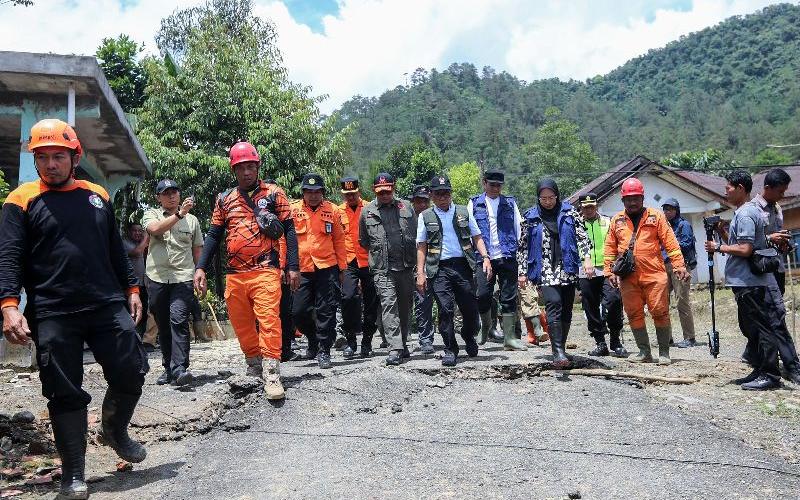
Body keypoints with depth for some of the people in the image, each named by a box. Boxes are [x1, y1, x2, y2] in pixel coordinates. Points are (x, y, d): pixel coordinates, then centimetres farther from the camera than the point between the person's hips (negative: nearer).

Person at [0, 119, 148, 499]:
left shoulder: (97, 196, 15)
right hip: (52, 315, -3)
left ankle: (114, 431, 32)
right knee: (65, 394, 1)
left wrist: (131, 289, 15)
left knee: (131, 373, 2)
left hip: (109, 307, 3)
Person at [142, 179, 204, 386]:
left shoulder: (192, 220, 13)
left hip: (183, 278, -1)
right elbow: (155, 229, -16)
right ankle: (168, 367, 18)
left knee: (179, 321, -17)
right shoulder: (151, 214, 8)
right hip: (157, 278, 1)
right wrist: (179, 214, -25)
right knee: (163, 325, 8)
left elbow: (198, 250, 17)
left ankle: (180, 368, -21)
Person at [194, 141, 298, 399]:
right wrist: (201, 267, 4)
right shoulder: (224, 199, 14)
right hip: (234, 274, 4)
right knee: (241, 324, 10)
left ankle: (272, 375, -13)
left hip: (265, 271, -4)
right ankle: (253, 367, 27)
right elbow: (214, 235, 15)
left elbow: (289, 230, 2)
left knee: (268, 319, -15)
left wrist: (293, 267, -5)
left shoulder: (274, 194, 4)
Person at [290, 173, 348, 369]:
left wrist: (342, 268, 6)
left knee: (326, 312, 1)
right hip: (302, 270, 1)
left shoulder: (333, 210, 3)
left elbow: (339, 241, 7)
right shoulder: (293, 210, 2)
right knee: (299, 311, 4)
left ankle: (324, 351, 12)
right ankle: (313, 340, 31)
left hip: (327, 268, -1)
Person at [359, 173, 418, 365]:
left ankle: (403, 343, 26)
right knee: (389, 305, -13)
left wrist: (412, 258, 11)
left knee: (405, 306, 11)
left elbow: (418, 235, 15)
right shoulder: (367, 212, 4)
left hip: (406, 266, 2)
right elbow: (363, 241, 15)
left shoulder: (405, 208, 8)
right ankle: (395, 349, -14)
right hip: (382, 269, -2)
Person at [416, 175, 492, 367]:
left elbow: (477, 237, 13)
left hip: (463, 265, 2)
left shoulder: (463, 212, 11)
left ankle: (469, 338, 33)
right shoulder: (426, 217, 7)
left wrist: (485, 257, -2)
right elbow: (421, 247, 7)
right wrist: (420, 273, 0)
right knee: (445, 309, -7)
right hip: (439, 268, -1)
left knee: (470, 308, 4)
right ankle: (450, 349, 7)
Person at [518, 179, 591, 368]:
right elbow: (523, 246, 10)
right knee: (554, 303, -21)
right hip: (544, 270, -2)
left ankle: (559, 350, 16)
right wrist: (522, 272, 6)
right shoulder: (531, 217, 7)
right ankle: (558, 352, -26)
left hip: (568, 269, 2)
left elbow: (582, 236, 5)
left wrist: (587, 258, -8)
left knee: (566, 310, 3)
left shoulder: (569, 212, 9)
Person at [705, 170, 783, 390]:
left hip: (749, 283, -11)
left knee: (759, 327, -6)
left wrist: (718, 247, -11)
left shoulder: (745, 214, -15)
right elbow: (736, 244, 20)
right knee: (750, 327, 15)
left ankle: (770, 375, -1)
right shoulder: (746, 211, 17)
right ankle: (760, 371, 23)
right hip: (746, 281, 11)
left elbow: (744, 249, -23)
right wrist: (721, 231, 9)